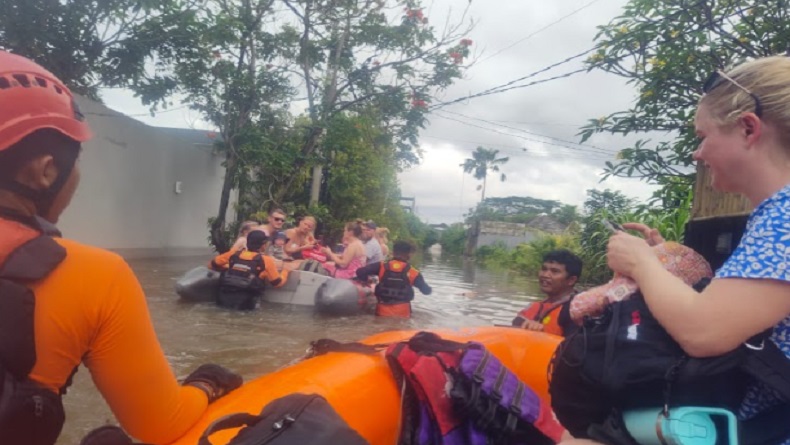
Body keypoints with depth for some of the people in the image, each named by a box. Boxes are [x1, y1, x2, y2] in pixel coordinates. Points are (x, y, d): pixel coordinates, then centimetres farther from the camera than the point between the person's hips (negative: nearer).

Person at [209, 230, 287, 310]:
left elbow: (212, 265, 17)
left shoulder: (233, 254, 5)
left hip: (224, 299, 1)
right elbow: (277, 283, 3)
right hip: (244, 304, -1)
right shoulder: (266, 260, -5)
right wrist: (286, 270, 20)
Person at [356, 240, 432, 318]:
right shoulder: (413, 273, -8)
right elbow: (427, 291, 1)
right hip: (402, 313, -1)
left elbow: (360, 272, -14)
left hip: (383, 311, 1)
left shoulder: (381, 266, -8)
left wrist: (365, 281, 7)